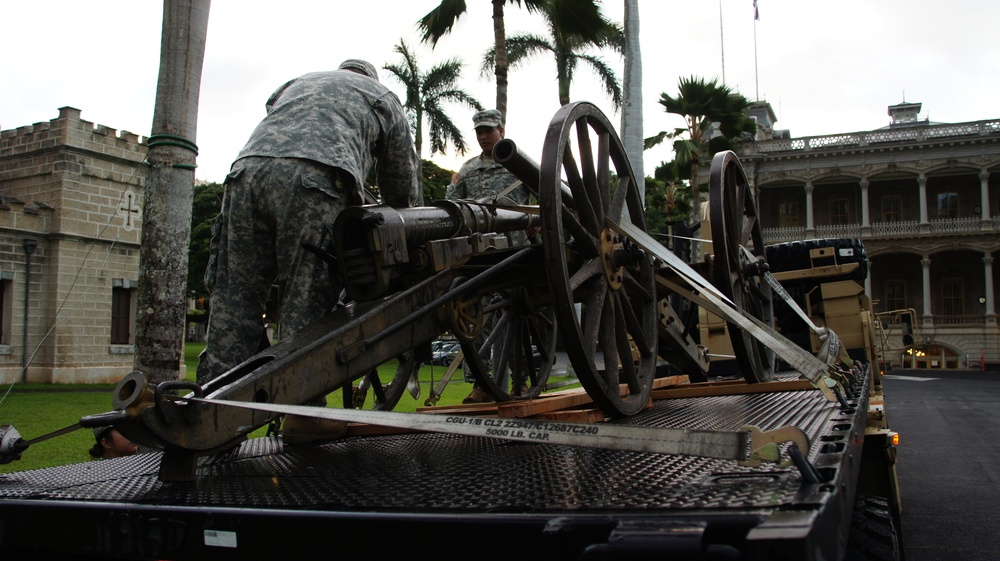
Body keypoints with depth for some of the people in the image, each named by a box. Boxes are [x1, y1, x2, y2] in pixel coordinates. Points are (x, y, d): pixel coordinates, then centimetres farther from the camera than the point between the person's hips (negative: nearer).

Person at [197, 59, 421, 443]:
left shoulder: (294, 83, 41)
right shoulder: (382, 97, 30)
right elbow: (403, 186, 28)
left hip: (246, 169, 4)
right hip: (315, 180, -4)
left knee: (233, 300, 2)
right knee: (307, 305, -4)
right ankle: (302, 412, -5)